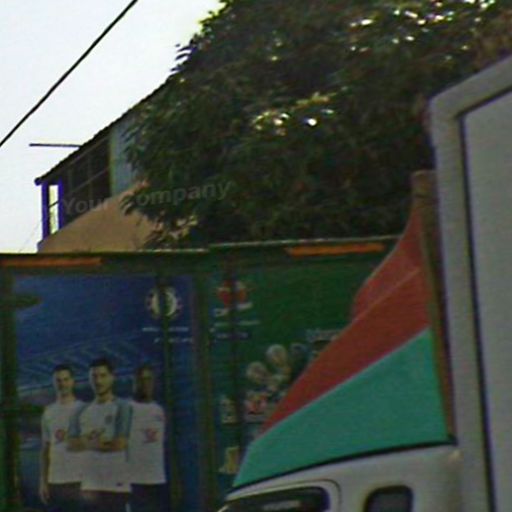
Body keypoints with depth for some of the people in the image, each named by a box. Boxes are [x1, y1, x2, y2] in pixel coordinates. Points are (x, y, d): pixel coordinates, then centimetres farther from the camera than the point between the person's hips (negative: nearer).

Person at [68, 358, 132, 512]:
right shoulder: (82, 411, 15)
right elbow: (72, 444, 6)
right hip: (90, 484, 5)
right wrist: (93, 442, -11)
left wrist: (88, 443, -1)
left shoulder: (122, 408, -1)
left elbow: (120, 443, -11)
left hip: (116, 484, -5)